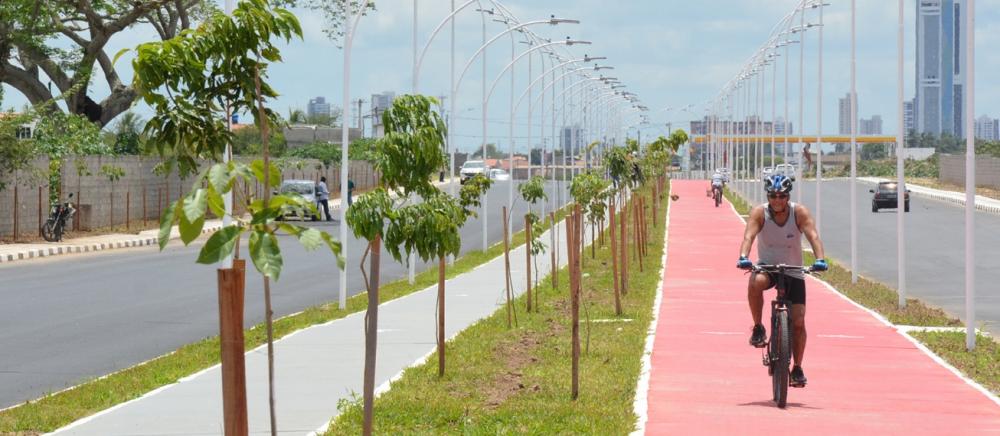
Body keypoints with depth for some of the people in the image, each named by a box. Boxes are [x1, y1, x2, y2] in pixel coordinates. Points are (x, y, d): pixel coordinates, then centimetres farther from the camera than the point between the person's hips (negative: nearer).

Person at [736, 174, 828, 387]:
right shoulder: (759, 213, -14)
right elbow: (749, 235, -29)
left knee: (798, 322, -7)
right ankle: (758, 328, -17)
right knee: (755, 283, -37)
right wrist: (743, 257, -49)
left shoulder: (799, 213, -14)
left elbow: (813, 236, -27)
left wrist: (820, 259, -45)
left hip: (793, 272, 1)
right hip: (767, 266, -1)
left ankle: (797, 369, 10)